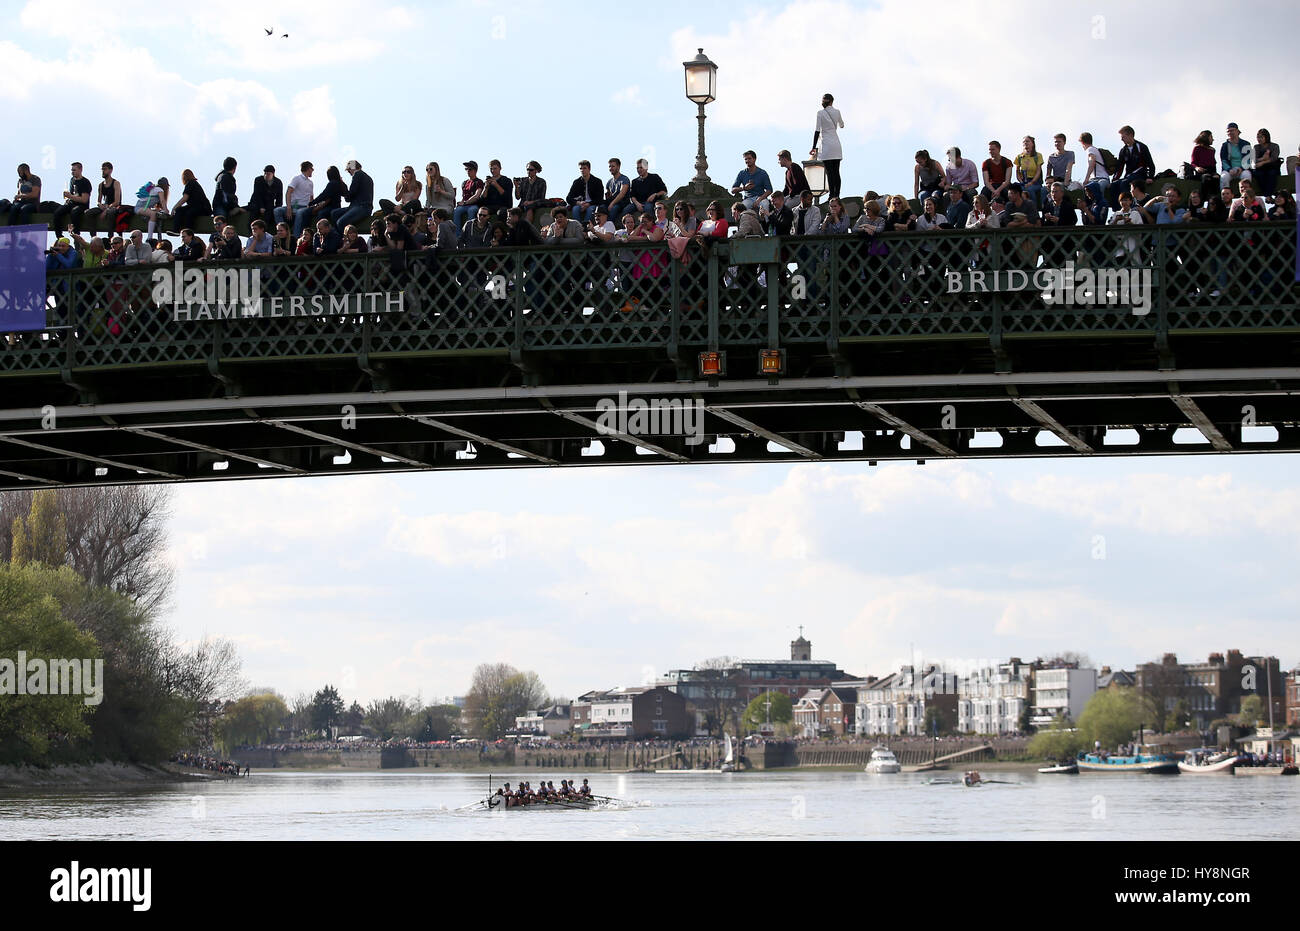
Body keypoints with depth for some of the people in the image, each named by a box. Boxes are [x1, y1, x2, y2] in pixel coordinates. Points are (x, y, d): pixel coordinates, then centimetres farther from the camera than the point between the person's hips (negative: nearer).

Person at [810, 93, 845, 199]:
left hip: (826, 145, -5)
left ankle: (832, 197, -10)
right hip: (836, 144, 5)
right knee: (836, 172, 6)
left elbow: (817, 131, -9)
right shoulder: (837, 112, 5)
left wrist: (814, 147, -6)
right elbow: (841, 125, 24)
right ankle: (837, 195, 5)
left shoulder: (820, 113, -8)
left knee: (830, 173, -7)